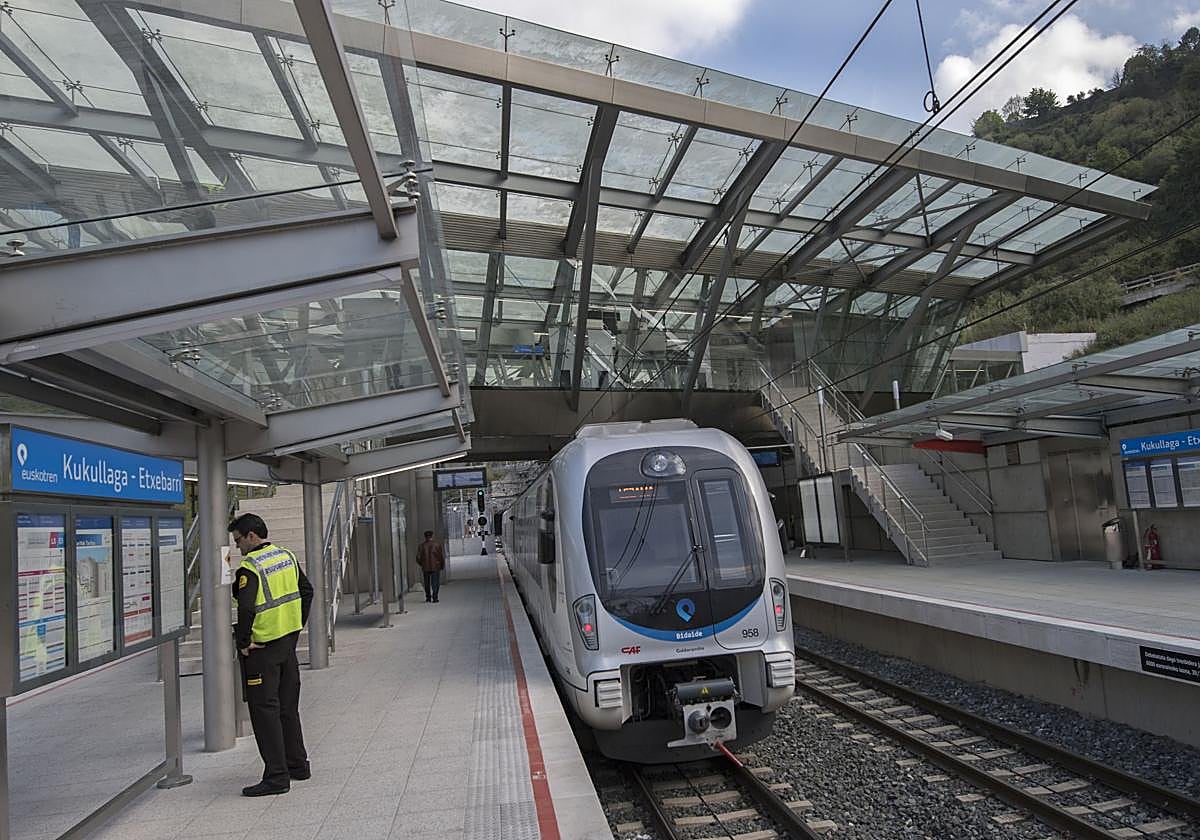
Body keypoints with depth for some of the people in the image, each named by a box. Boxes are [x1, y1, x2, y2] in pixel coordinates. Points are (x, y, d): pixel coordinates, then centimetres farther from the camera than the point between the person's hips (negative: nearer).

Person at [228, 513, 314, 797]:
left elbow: (246, 607, -27)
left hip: (261, 647, -8)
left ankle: (277, 776, 2)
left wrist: (243, 642, -15)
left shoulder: (250, 566, -17)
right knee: (288, 706, 17)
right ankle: (298, 765, 27)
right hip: (288, 641, 8)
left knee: (264, 709, 0)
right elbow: (307, 590, 14)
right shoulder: (287, 556, 7)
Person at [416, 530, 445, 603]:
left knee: (427, 584, 16)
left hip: (425, 568, 2)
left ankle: (428, 597, 21)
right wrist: (442, 565, 7)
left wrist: (422, 564, 15)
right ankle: (434, 598, -2)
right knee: (435, 583, 5)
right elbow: (441, 556, -7)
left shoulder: (421, 546, -2)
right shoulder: (437, 545, -7)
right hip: (436, 567, -2)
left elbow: (418, 558, -3)